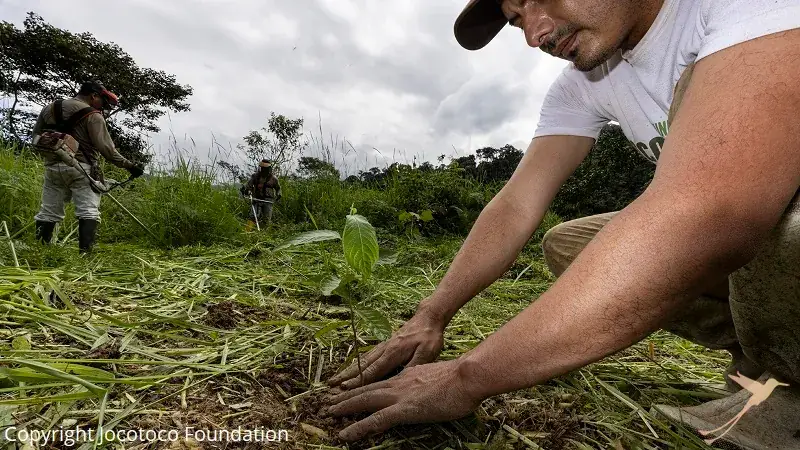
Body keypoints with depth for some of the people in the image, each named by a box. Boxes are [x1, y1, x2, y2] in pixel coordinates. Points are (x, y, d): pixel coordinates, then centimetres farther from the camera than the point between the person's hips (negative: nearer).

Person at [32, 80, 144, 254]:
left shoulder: (49, 108, 16)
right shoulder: (92, 115, -6)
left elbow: (36, 134, 20)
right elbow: (105, 148, -11)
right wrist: (129, 165, -7)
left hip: (52, 166, 6)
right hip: (81, 168, -6)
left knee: (48, 212, 11)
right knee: (89, 211, -7)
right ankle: (85, 252, -16)